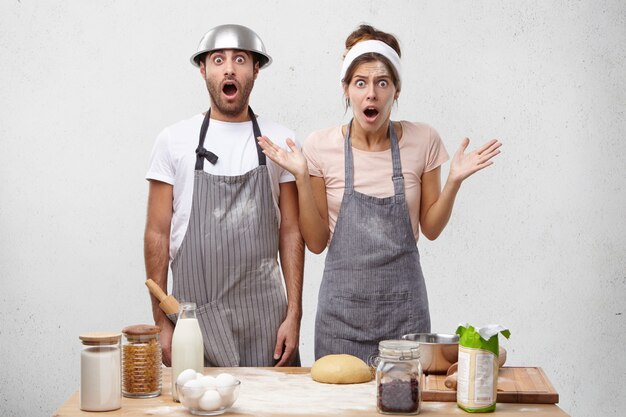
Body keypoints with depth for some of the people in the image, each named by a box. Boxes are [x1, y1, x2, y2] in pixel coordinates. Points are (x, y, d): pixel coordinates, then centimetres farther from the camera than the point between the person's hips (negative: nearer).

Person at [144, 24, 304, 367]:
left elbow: (290, 232, 5)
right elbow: (157, 234, 3)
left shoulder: (280, 142, 5)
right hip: (194, 310, 0)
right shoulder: (174, 140, 2)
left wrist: (294, 315, -2)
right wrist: (161, 322, -1)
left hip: (264, 314, 1)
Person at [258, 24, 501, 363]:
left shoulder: (423, 141, -3)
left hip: (403, 301, 1)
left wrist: (454, 180, -8)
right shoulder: (321, 146, -5)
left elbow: (431, 227, 6)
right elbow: (317, 241, -2)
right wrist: (302, 178, -12)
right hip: (342, 302, 0)